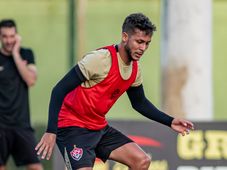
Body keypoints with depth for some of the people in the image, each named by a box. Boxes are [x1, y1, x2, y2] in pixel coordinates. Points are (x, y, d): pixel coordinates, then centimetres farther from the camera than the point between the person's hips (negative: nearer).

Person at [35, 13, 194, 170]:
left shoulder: (135, 69, 2)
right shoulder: (100, 59, -23)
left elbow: (139, 103, 22)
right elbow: (59, 90, -23)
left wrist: (170, 121, 12)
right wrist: (51, 132, -30)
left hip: (100, 128, 8)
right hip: (73, 128, -8)